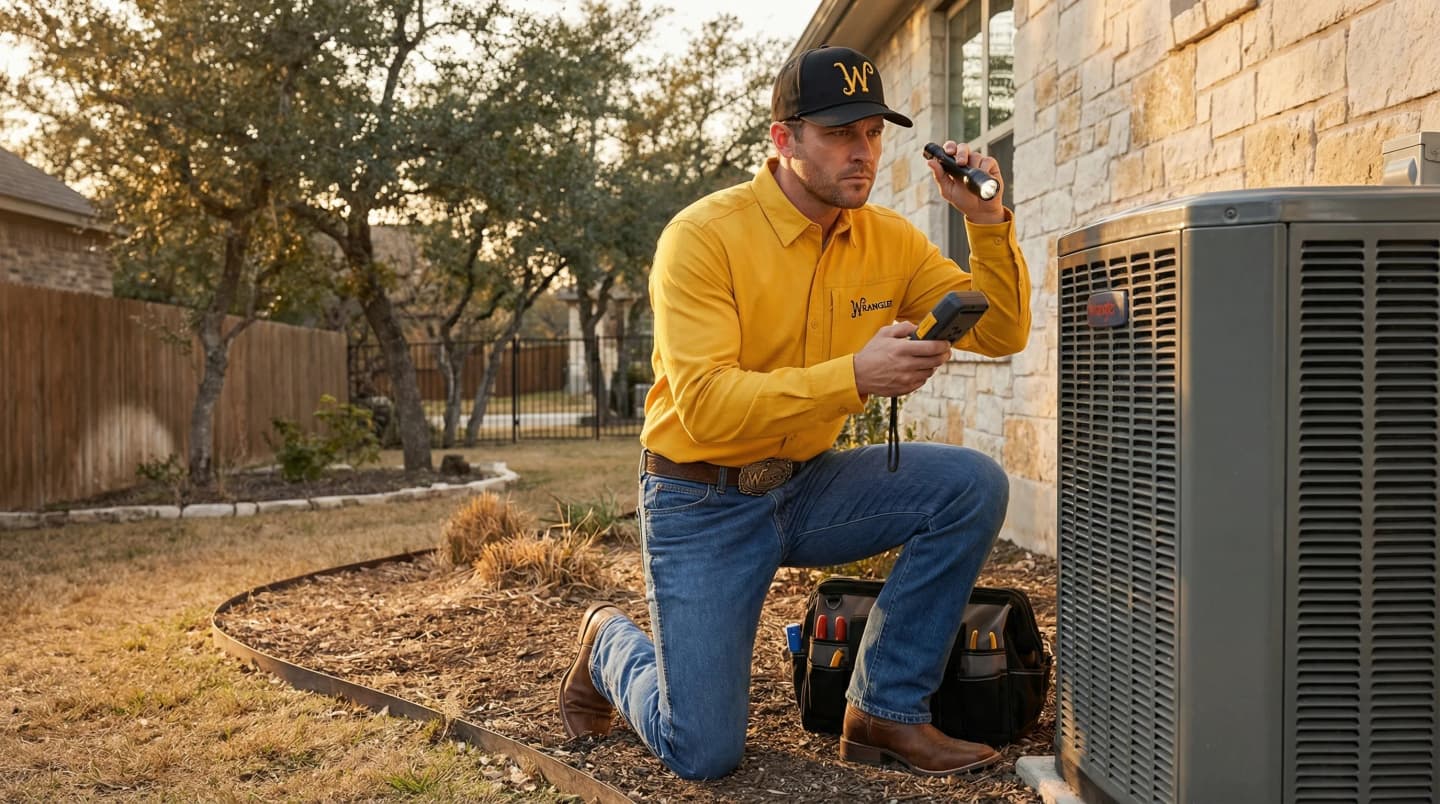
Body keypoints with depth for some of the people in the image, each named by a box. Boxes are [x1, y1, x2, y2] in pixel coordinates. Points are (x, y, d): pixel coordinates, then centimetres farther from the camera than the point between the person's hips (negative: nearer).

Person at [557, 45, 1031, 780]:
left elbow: (1000, 334, 1)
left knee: (973, 486, -19)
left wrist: (987, 221, -15)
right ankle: (612, 644, 26)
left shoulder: (891, 241, -1)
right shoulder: (702, 236, -18)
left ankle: (886, 713, -5)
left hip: (809, 486, 5)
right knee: (703, 753, -9)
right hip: (703, 502, -5)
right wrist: (853, 376, -37)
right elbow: (705, 406, -26)